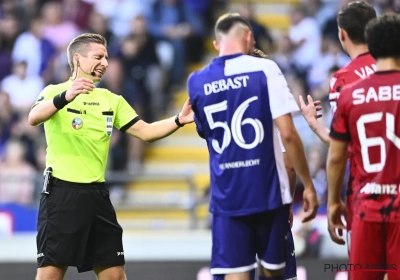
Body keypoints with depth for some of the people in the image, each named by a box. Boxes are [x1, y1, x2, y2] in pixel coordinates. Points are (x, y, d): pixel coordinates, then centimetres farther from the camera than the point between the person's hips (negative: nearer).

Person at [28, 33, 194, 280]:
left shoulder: (111, 100, 13)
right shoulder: (55, 92, -5)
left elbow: (145, 132, 9)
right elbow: (34, 118, -26)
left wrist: (179, 120, -9)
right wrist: (64, 97, -46)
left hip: (97, 194, 6)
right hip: (62, 192, -6)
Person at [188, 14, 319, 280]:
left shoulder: (197, 81, 6)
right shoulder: (265, 69, -6)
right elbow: (288, 134, -10)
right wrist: (308, 185, -4)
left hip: (226, 196, 2)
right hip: (268, 193, -2)